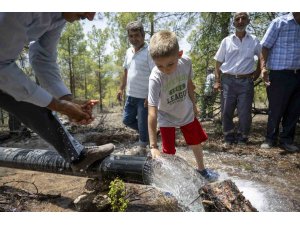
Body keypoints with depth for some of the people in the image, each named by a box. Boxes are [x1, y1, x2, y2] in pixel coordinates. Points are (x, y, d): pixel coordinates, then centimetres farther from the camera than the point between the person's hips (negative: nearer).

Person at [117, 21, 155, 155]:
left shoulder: (149, 51, -14)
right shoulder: (129, 52, 10)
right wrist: (121, 88, 18)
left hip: (144, 97, -8)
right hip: (131, 95, 8)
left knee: (143, 124, 5)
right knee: (127, 120, 17)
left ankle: (142, 148, 27)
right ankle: (147, 133, 38)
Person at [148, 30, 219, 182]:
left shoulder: (186, 62, -21)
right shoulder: (155, 79, -34)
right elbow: (152, 113, -36)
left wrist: (193, 105, 10)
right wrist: (153, 146, -37)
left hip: (187, 113, 4)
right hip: (166, 118, -4)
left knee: (196, 143, 18)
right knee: (169, 152, -1)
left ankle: (201, 169, 46)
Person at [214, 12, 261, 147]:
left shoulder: (254, 41, 7)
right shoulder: (226, 41, 6)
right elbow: (218, 62, 7)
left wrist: (257, 72, 7)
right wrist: (217, 81, 0)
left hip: (246, 81, 0)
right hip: (228, 80, 1)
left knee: (245, 113, 1)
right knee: (226, 112, 3)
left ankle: (242, 138, 19)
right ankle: (229, 138, 18)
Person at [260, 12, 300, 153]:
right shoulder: (279, 22, -1)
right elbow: (265, 46, -6)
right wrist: (263, 67, -20)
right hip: (279, 74, -5)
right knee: (276, 109, 3)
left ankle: (287, 140, 20)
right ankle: (271, 139, 18)